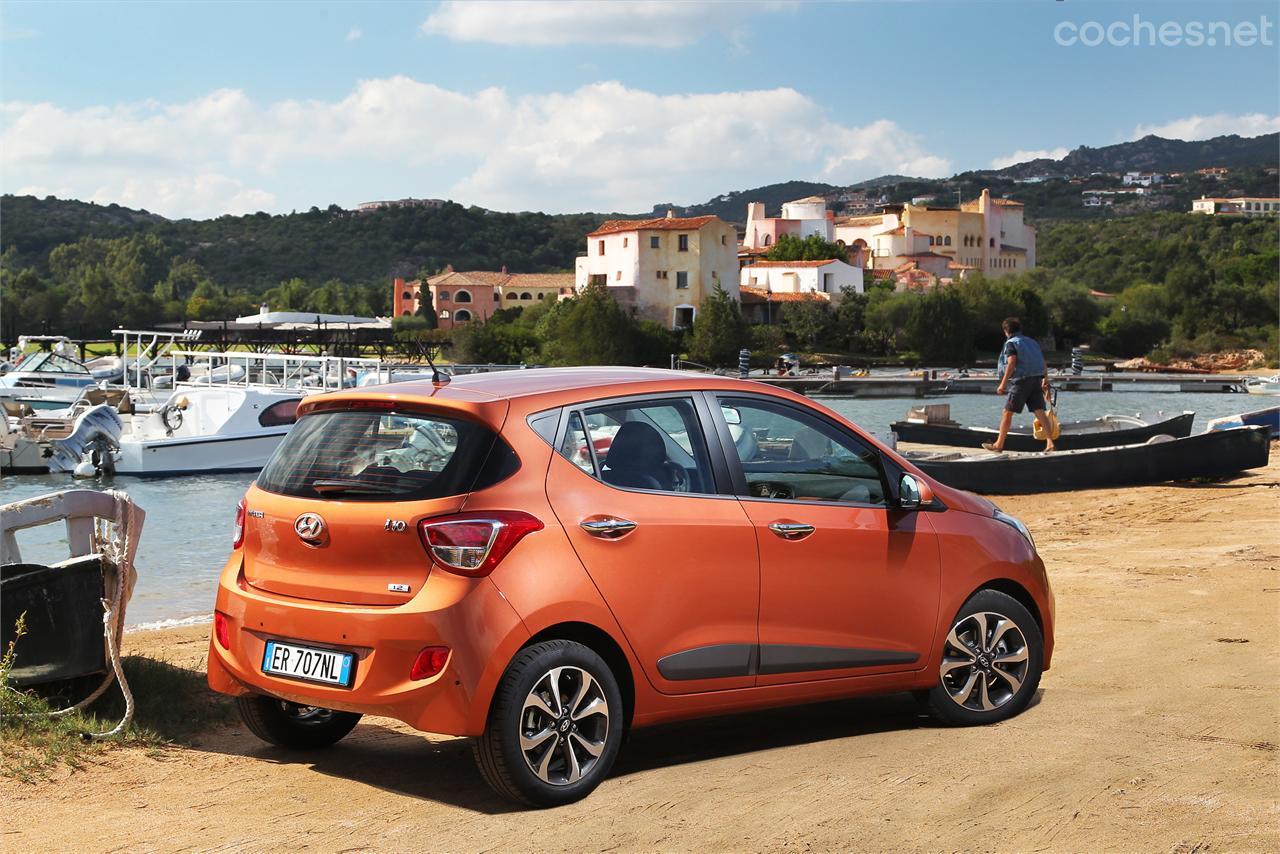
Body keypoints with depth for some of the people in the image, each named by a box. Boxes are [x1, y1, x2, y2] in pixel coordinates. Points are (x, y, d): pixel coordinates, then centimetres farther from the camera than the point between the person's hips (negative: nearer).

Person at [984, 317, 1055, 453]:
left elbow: (1011, 363, -15)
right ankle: (1050, 443, -12)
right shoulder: (1032, 342, 19)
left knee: (1007, 412, 4)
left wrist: (1003, 384, -16)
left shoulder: (1011, 343, -2)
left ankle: (999, 444, 10)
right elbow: (1043, 362, 16)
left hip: (1020, 380, -6)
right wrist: (1045, 380, 25)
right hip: (1036, 380, 6)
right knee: (1040, 412, 0)